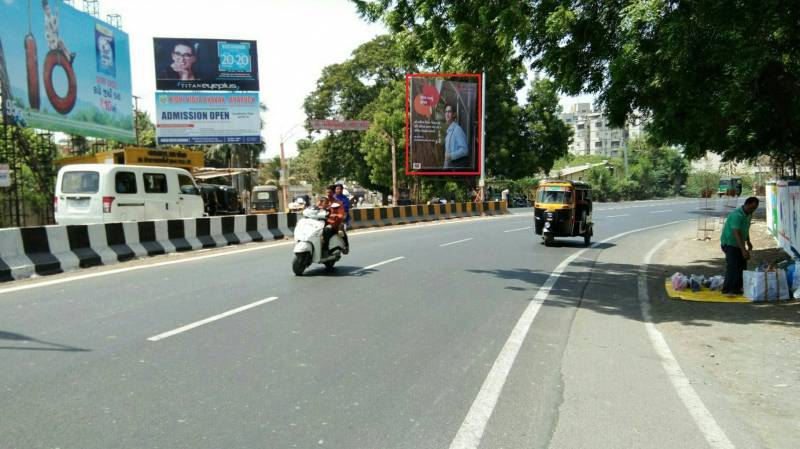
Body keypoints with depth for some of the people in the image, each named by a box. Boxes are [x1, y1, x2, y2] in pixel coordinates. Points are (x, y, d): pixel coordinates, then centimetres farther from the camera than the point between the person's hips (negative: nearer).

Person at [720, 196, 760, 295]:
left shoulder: (748, 215, 4)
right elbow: (737, 233, -33)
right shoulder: (737, 215, -26)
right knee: (732, 266, -13)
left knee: (742, 266, 8)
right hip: (729, 243, -9)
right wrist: (743, 250, -38)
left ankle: (737, 289, 15)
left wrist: (748, 242, 22)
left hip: (738, 244, 9)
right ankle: (727, 290, -7)